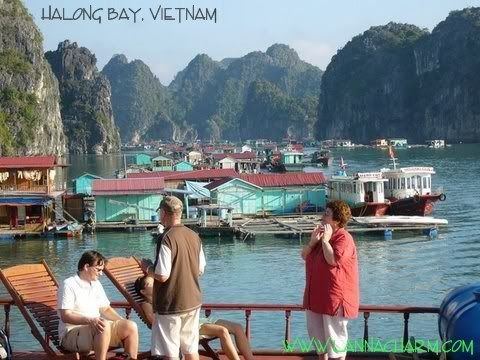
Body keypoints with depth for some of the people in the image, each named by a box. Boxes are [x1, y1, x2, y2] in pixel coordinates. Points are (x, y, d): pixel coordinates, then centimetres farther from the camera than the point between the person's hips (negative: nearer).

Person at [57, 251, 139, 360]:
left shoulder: (96, 284, 16)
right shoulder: (69, 285, -8)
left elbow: (105, 309, 20)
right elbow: (65, 316, -16)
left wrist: (122, 321, 2)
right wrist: (90, 320, -31)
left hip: (97, 328, 8)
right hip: (71, 334, -7)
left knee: (131, 326, -12)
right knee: (105, 326, -35)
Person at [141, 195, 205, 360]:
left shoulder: (166, 238, -18)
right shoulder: (194, 236, 3)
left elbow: (162, 276, -21)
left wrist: (147, 268, -3)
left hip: (170, 305, -7)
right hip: (193, 301, 7)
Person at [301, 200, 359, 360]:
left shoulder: (343, 238, -16)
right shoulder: (321, 234, 11)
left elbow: (333, 260, -29)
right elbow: (304, 256, 10)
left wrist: (325, 240, -21)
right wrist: (313, 241, -6)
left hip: (334, 296, -9)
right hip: (316, 294, 9)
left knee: (335, 334, 0)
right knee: (317, 332, 18)